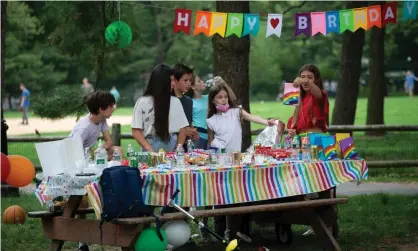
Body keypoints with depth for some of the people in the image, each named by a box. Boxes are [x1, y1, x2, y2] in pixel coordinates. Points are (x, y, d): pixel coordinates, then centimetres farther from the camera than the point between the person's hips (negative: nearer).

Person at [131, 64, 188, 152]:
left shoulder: (175, 102, 9)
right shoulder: (142, 102, 2)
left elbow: (182, 129, 10)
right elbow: (136, 131, -1)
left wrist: (179, 148, -6)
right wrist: (150, 149, -14)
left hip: (172, 146, 2)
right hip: (151, 146, -2)